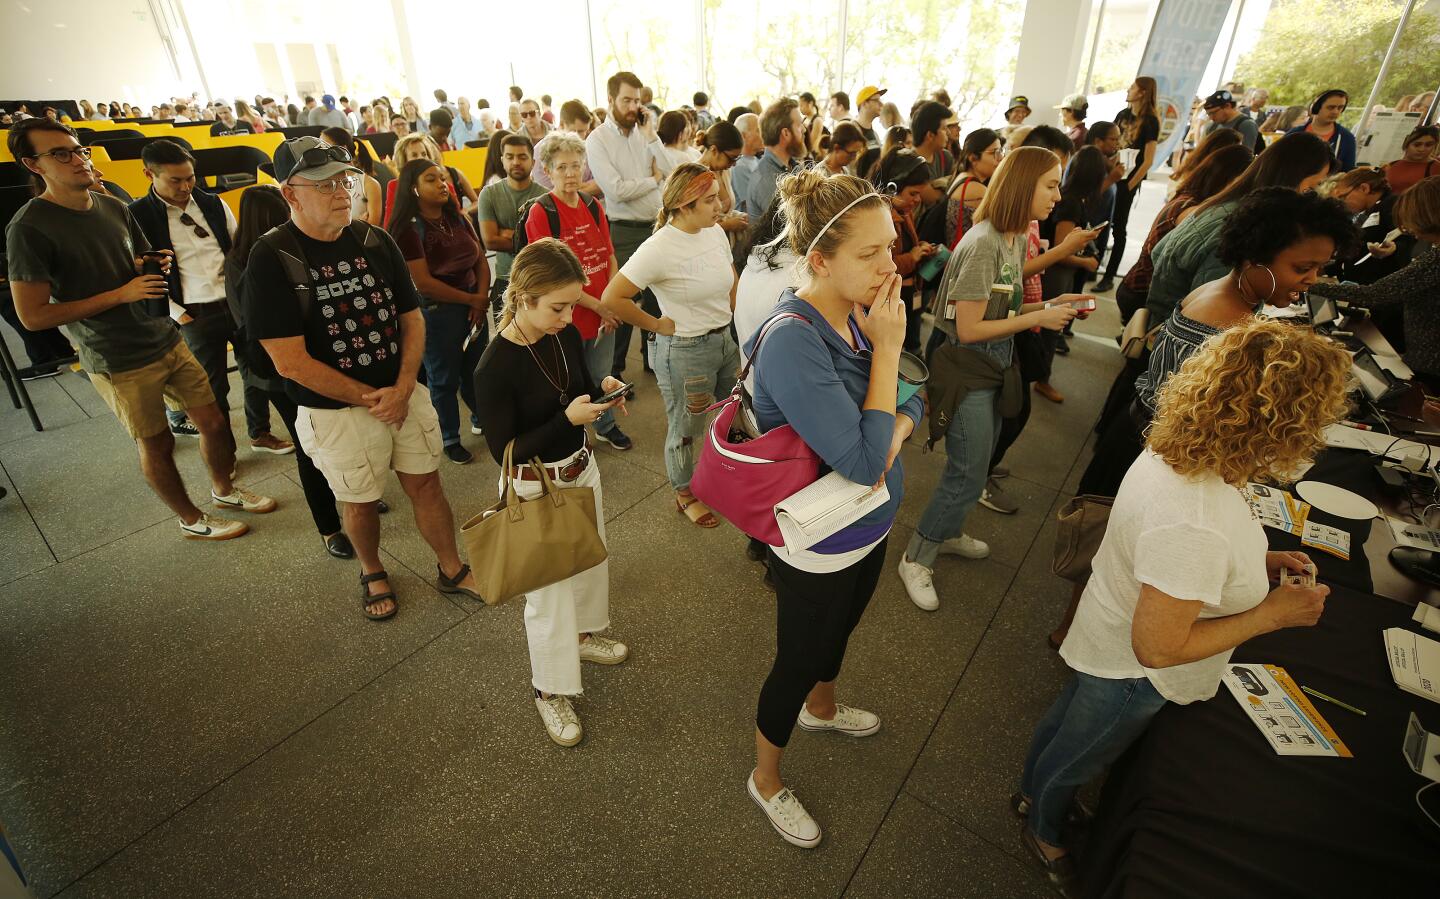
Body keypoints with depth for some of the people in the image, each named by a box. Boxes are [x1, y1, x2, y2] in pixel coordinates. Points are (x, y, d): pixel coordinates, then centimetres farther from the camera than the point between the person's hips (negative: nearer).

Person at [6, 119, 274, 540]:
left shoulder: (114, 207, 6)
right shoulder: (29, 229, -13)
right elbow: (32, 316, -14)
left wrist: (157, 264, -3)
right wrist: (121, 293, -17)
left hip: (169, 341, 6)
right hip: (120, 364, -5)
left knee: (214, 421, 10)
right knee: (156, 445, 8)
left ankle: (224, 489, 35)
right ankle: (192, 520, 27)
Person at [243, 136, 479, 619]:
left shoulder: (375, 241, 0)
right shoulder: (271, 258, -13)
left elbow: (412, 319, 2)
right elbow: (291, 362, -16)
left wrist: (402, 389, -11)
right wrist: (370, 399, -15)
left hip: (403, 394, 3)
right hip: (335, 411, -3)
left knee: (426, 484, 12)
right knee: (360, 501, 14)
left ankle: (451, 569, 32)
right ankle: (372, 572, 42)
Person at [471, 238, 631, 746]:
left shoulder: (567, 336, -6)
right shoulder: (495, 368, -25)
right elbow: (504, 451, -21)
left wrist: (603, 393, -12)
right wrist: (567, 418, -30)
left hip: (582, 469, 7)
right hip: (535, 489, -7)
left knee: (590, 559, 25)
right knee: (549, 591, 8)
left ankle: (582, 633, 53)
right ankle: (549, 689, 31)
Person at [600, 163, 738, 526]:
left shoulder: (716, 232, 1)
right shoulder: (659, 249, -22)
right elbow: (612, 299, -23)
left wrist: (736, 320, 8)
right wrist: (657, 325, -14)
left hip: (725, 340, 7)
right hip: (684, 350, -7)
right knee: (684, 430, 11)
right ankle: (685, 495, 35)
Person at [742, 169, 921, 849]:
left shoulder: (859, 314, -9)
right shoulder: (792, 341, -32)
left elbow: (912, 400, 2)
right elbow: (863, 462, -34)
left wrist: (895, 433, -21)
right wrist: (887, 347, -28)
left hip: (870, 526, 8)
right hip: (819, 546, -7)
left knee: (840, 627, 32)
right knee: (796, 661, 15)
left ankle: (821, 708, 64)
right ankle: (766, 780, 45)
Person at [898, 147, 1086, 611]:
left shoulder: (1017, 239, 6)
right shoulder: (983, 244, -22)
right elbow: (968, 329, -22)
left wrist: (1047, 306, -1)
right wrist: (1038, 318, -18)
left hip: (995, 368, 9)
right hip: (969, 372, -9)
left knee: (975, 465, 20)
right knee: (968, 474, -3)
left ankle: (949, 533, 41)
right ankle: (916, 560, 14)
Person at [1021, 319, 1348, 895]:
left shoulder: (1173, 451, -15)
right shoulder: (1196, 524, -42)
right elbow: (1156, 648, -31)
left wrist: (1252, 563, -3)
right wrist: (1271, 615, -23)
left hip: (1109, 644, 8)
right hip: (1131, 676, -8)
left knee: (1064, 718, 32)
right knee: (1073, 759, 22)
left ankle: (1033, 794, 62)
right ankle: (1044, 835, 53)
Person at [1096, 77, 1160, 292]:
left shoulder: (1150, 121, -9)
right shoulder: (1123, 114, 10)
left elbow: (1148, 161, -12)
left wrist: (1129, 186, -15)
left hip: (1127, 180, -6)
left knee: (1118, 228, -1)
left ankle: (1109, 277, 5)